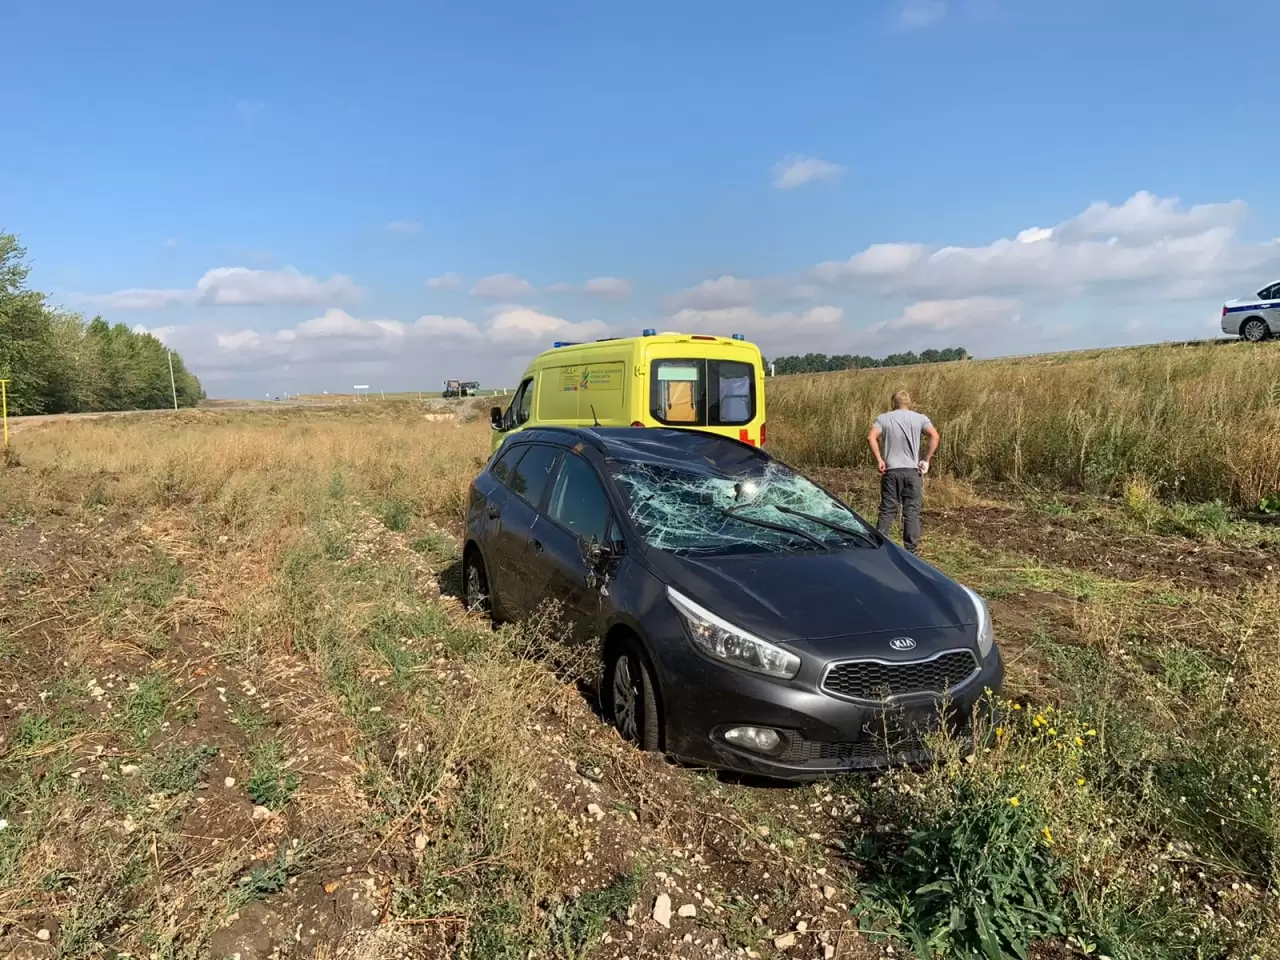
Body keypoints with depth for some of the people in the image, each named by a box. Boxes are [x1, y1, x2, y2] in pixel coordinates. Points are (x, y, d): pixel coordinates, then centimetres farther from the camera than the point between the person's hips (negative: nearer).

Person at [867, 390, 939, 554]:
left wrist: (879, 460, -4)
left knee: (887, 511, 7)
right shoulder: (920, 418, 5)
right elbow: (934, 437, -9)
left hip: (891, 471, 1)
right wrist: (926, 459, -5)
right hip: (912, 471, -1)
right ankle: (911, 550, 6)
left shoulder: (883, 418, 5)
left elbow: (871, 437, -9)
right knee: (912, 512, 4)